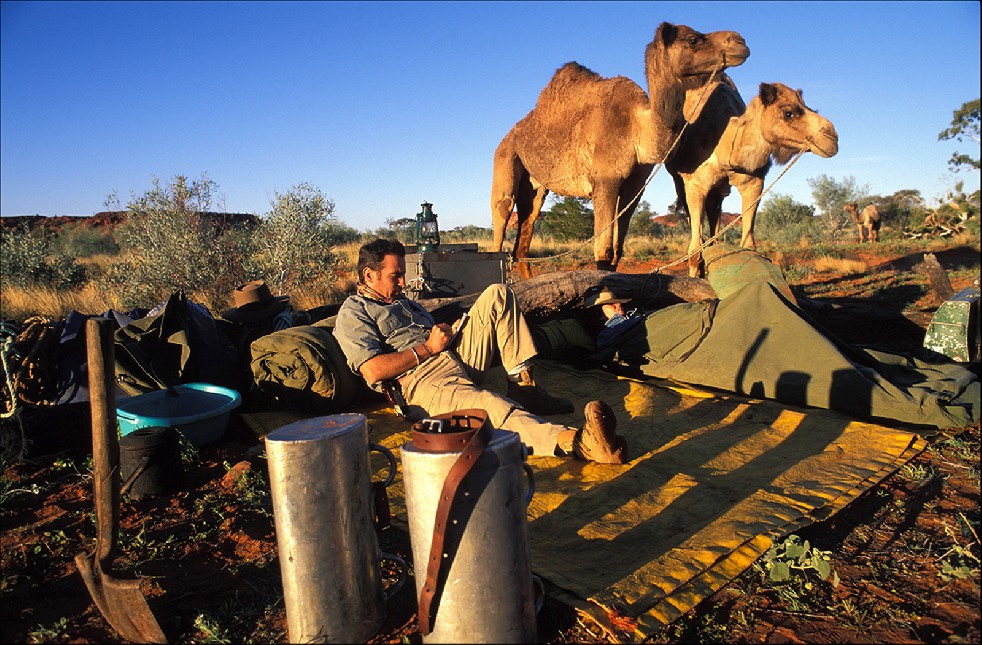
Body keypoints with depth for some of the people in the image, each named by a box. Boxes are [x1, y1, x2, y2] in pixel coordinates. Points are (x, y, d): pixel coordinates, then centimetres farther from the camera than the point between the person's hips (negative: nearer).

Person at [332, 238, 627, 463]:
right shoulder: (353, 314, 4)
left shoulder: (402, 302, 32)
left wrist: (446, 332, 6)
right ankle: (575, 441, -63)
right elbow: (373, 371, -13)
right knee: (491, 406, -40)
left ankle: (523, 386, -13)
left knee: (498, 295, -2)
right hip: (423, 381, -9)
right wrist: (429, 347, -7)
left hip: (458, 359, 9)